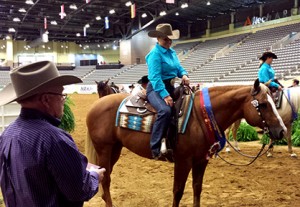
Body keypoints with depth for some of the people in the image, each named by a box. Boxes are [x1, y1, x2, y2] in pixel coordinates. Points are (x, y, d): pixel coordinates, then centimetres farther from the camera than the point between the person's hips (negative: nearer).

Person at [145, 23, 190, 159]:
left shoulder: (172, 52, 13)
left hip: (171, 87, 9)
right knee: (165, 110, -35)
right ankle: (155, 148, -32)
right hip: (156, 88, -9)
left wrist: (184, 75, -6)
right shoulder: (155, 54, -13)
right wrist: (165, 95, -31)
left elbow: (178, 67, 19)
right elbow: (155, 77, -22)